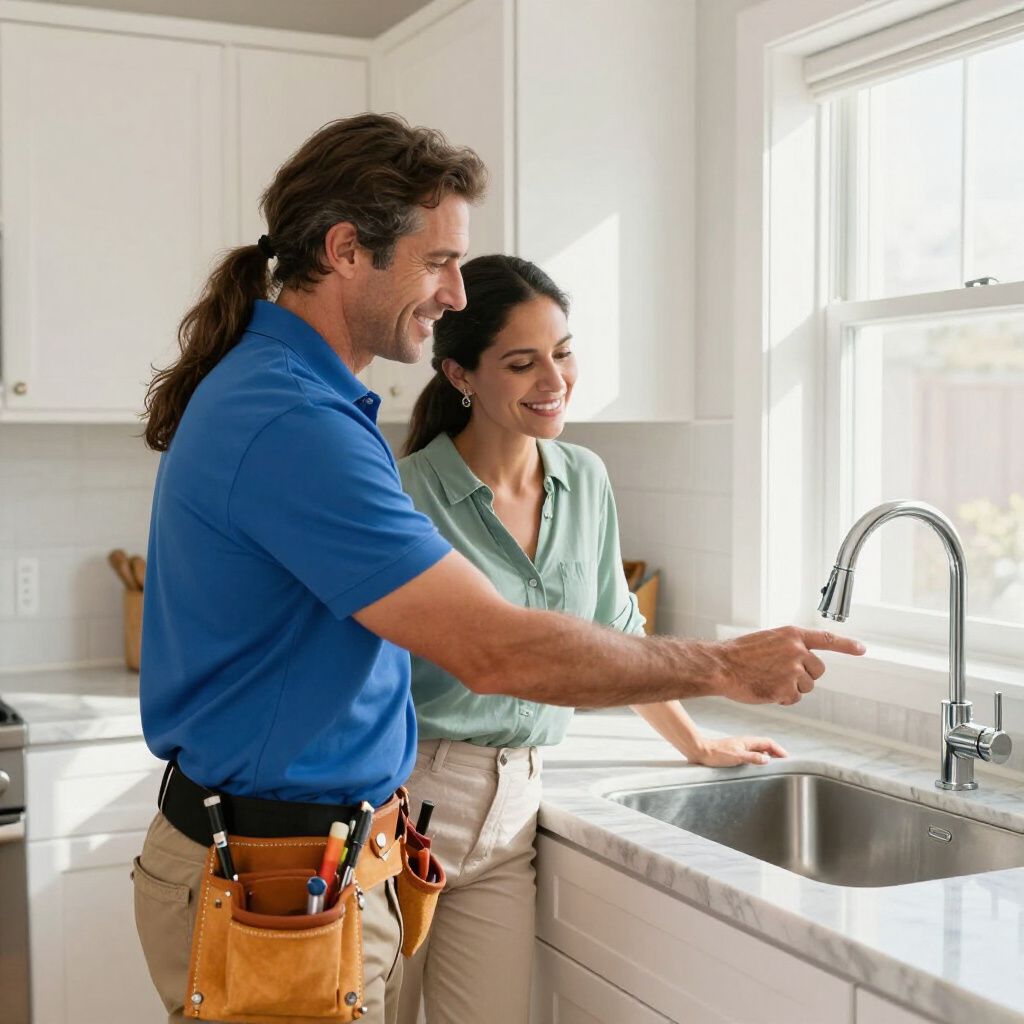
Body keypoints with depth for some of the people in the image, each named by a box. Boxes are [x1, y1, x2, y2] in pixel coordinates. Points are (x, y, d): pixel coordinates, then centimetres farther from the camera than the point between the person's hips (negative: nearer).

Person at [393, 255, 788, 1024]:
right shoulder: (408, 496, -12)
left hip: (510, 811, 5)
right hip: (405, 796, -4)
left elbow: (616, 634, 19)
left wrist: (697, 744, 25)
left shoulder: (586, 483, 6)